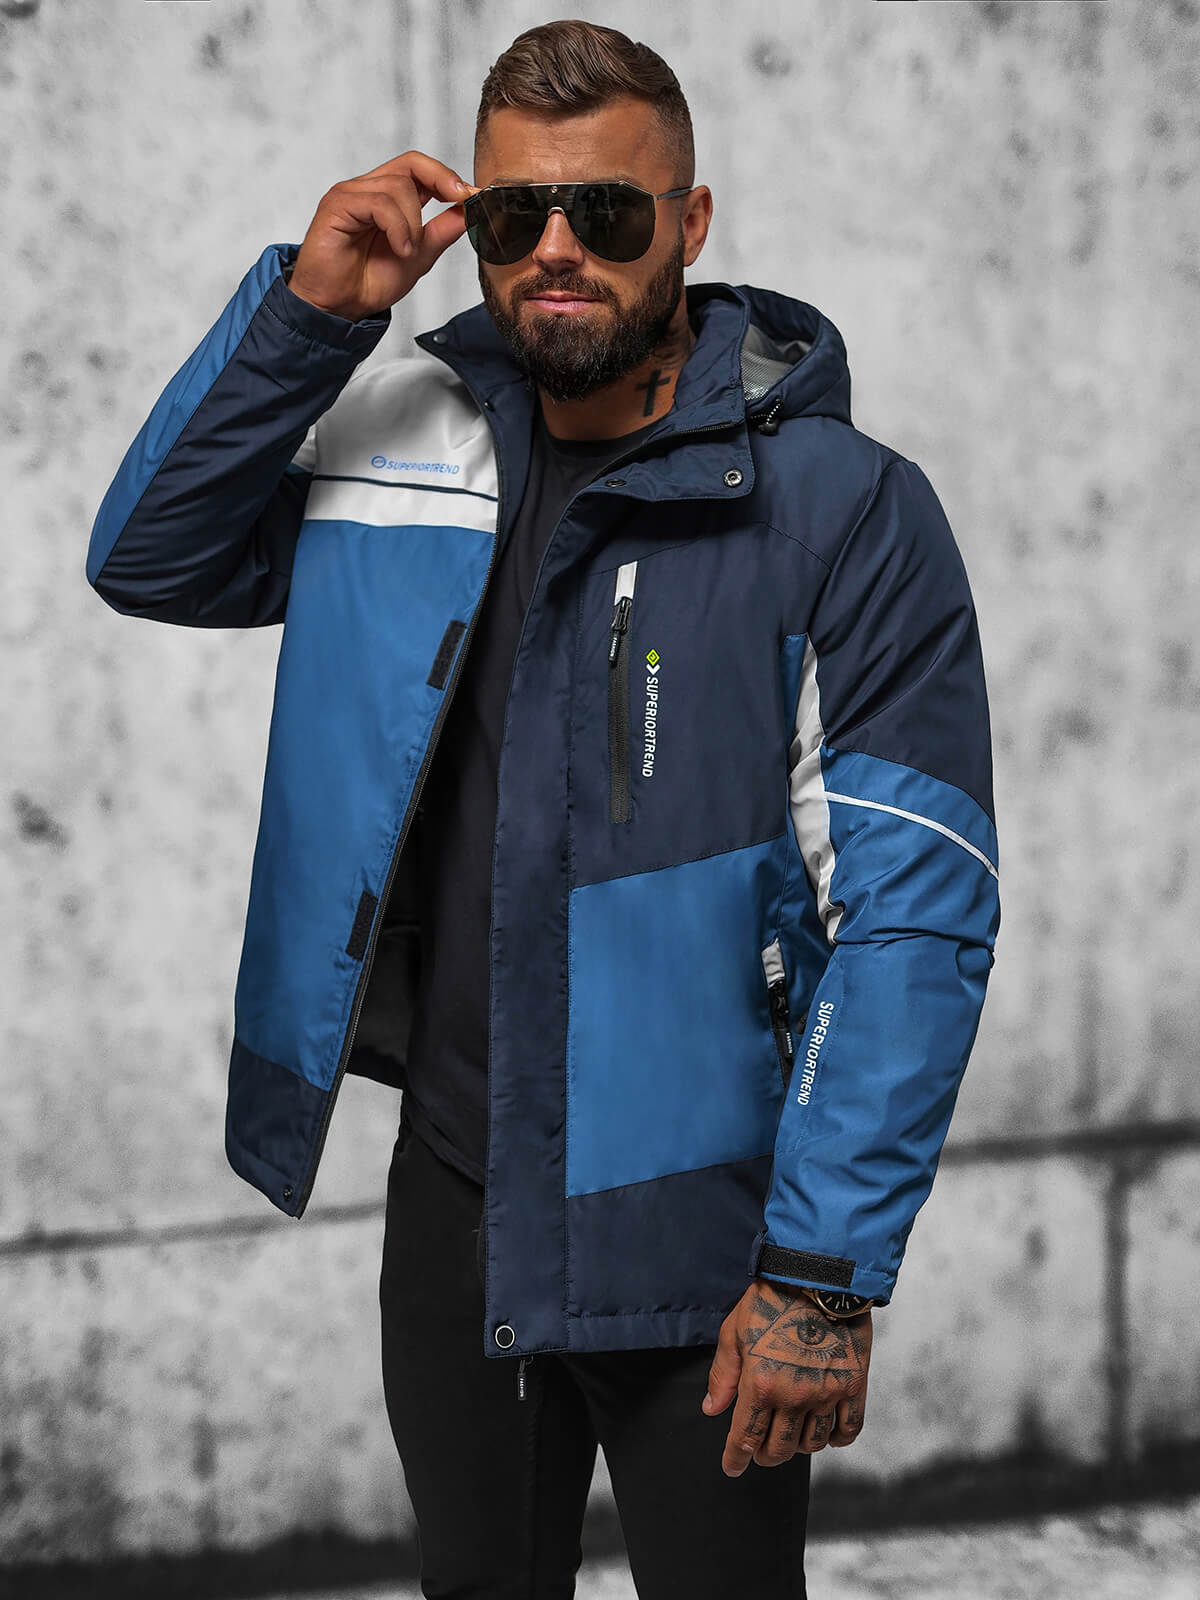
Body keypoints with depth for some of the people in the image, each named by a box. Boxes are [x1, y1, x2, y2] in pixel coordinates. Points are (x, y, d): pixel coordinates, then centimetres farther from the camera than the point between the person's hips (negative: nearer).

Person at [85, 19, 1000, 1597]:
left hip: (696, 1222, -4)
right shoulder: (403, 447, 2)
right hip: (448, 1184, 4)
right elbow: (147, 560, 8)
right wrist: (305, 313, -6)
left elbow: (919, 911, -15)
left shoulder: (844, 505, -13)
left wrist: (825, 1271, -19)